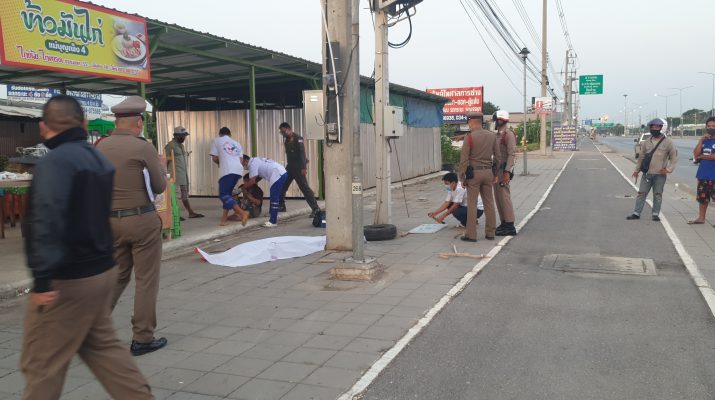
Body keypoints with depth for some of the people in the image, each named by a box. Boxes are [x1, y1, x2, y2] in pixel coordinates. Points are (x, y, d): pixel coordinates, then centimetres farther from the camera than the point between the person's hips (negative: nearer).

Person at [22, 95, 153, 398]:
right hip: (100, 270, 9)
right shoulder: (98, 159, 11)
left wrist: (43, 278, -30)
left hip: (68, 279, -9)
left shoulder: (55, 161, -17)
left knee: (41, 362, 5)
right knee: (102, 345, 19)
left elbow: (47, 219, -29)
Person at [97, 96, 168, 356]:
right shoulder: (144, 148, -12)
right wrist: (160, 166, 13)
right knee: (146, 280, 5)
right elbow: (159, 186, -4)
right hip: (142, 220, -5)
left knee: (117, 276, 19)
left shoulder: (101, 147, 2)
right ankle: (142, 338, 11)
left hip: (111, 220, 5)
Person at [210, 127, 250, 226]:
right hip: (239, 170, 6)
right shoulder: (237, 143, 29)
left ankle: (242, 212, -25)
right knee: (227, 193, 18)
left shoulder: (217, 140, 16)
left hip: (227, 170, -6)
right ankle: (224, 218, 16)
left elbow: (215, 158, 11)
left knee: (223, 194, -6)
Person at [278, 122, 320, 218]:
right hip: (290, 167, 9)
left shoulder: (297, 138, -12)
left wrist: (303, 168, -25)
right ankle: (281, 206, 21)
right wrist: (288, 165, 19)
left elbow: (302, 153, -19)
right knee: (281, 186, 9)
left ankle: (315, 209, -9)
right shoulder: (286, 139, 14)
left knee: (305, 187, -10)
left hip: (298, 167, -9)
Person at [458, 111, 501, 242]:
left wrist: (462, 177, -6)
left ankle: (471, 235, 1)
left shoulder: (469, 137, -11)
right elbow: (497, 157, 8)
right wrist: (496, 174, 16)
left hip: (473, 173, -5)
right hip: (488, 172, 5)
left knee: (472, 204, -1)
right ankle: (490, 233, 15)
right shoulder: (492, 136, 5)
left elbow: (464, 159, -12)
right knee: (489, 203, 10)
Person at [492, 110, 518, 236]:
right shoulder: (497, 135, 15)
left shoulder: (508, 134, -13)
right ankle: (504, 223, 17)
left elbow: (512, 154, -19)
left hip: (504, 170, -9)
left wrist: (507, 172, -24)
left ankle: (510, 227, -7)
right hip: (496, 169, 9)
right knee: (498, 197, 11)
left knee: (504, 196, -10)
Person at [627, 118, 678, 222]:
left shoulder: (667, 142, -3)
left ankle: (656, 214, 11)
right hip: (647, 173, 4)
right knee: (641, 193, 3)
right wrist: (637, 170, 14)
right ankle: (636, 213, 7)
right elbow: (641, 157, 16)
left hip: (660, 174, -4)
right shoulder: (647, 142, 10)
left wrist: (668, 169, -9)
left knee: (657, 194, 3)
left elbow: (674, 157, 0)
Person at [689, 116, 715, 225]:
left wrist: (702, 156, -4)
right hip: (703, 174, 6)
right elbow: (696, 155, 1)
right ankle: (701, 218, 25)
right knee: (703, 198, 15)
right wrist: (701, 140, -6)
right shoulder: (704, 141, 12)